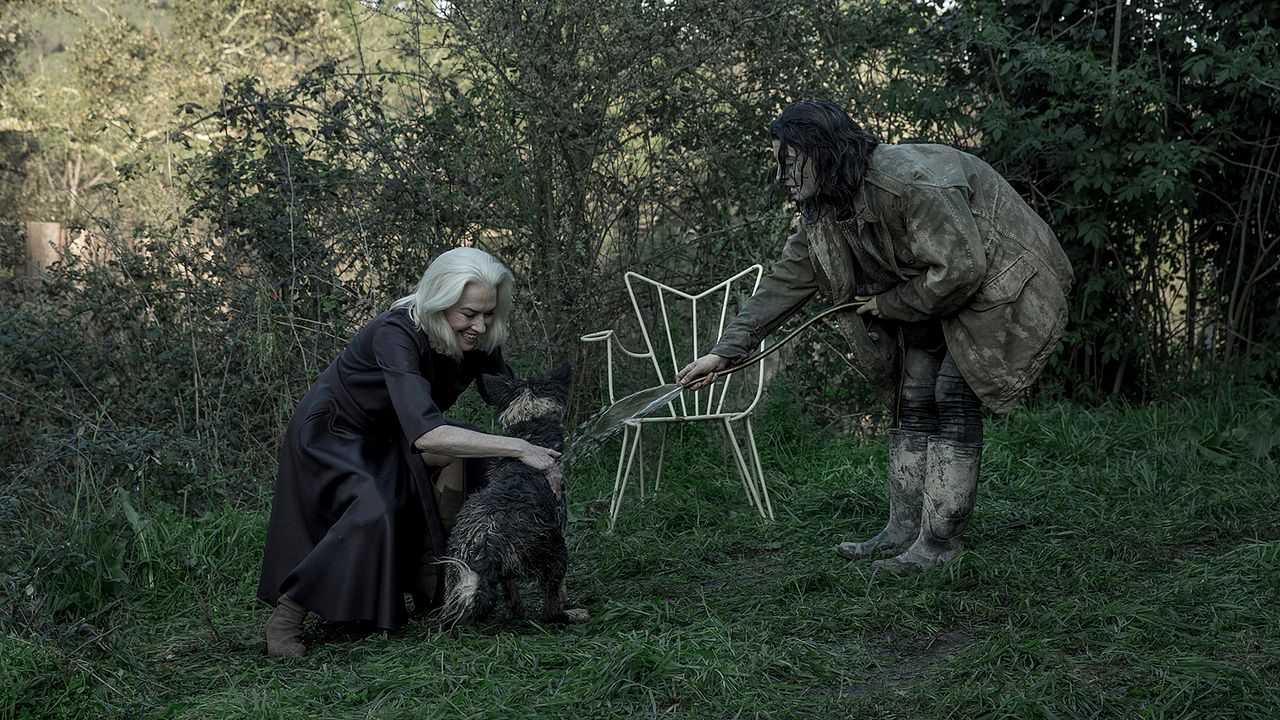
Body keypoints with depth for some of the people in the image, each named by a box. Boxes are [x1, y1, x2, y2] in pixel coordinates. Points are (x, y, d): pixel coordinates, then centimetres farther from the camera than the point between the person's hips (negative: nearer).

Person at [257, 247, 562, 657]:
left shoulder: (477, 339, -16)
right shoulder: (396, 335, -37)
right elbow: (425, 435, -48)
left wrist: (543, 451, -24)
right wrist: (519, 449, -49)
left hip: (390, 439, 6)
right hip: (330, 435, -6)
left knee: (459, 453, -19)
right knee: (373, 510, -29)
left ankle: (428, 579, -7)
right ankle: (284, 619, -16)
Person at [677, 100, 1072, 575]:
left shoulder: (908, 181, -32)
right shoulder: (824, 213, -4)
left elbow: (958, 269, -32)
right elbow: (785, 282, 0)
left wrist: (890, 304, -18)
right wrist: (726, 351, -6)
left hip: (996, 283, -9)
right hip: (929, 299, 9)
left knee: (954, 398, -14)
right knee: (912, 401, 4)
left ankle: (941, 541, -12)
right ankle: (903, 531, 9)